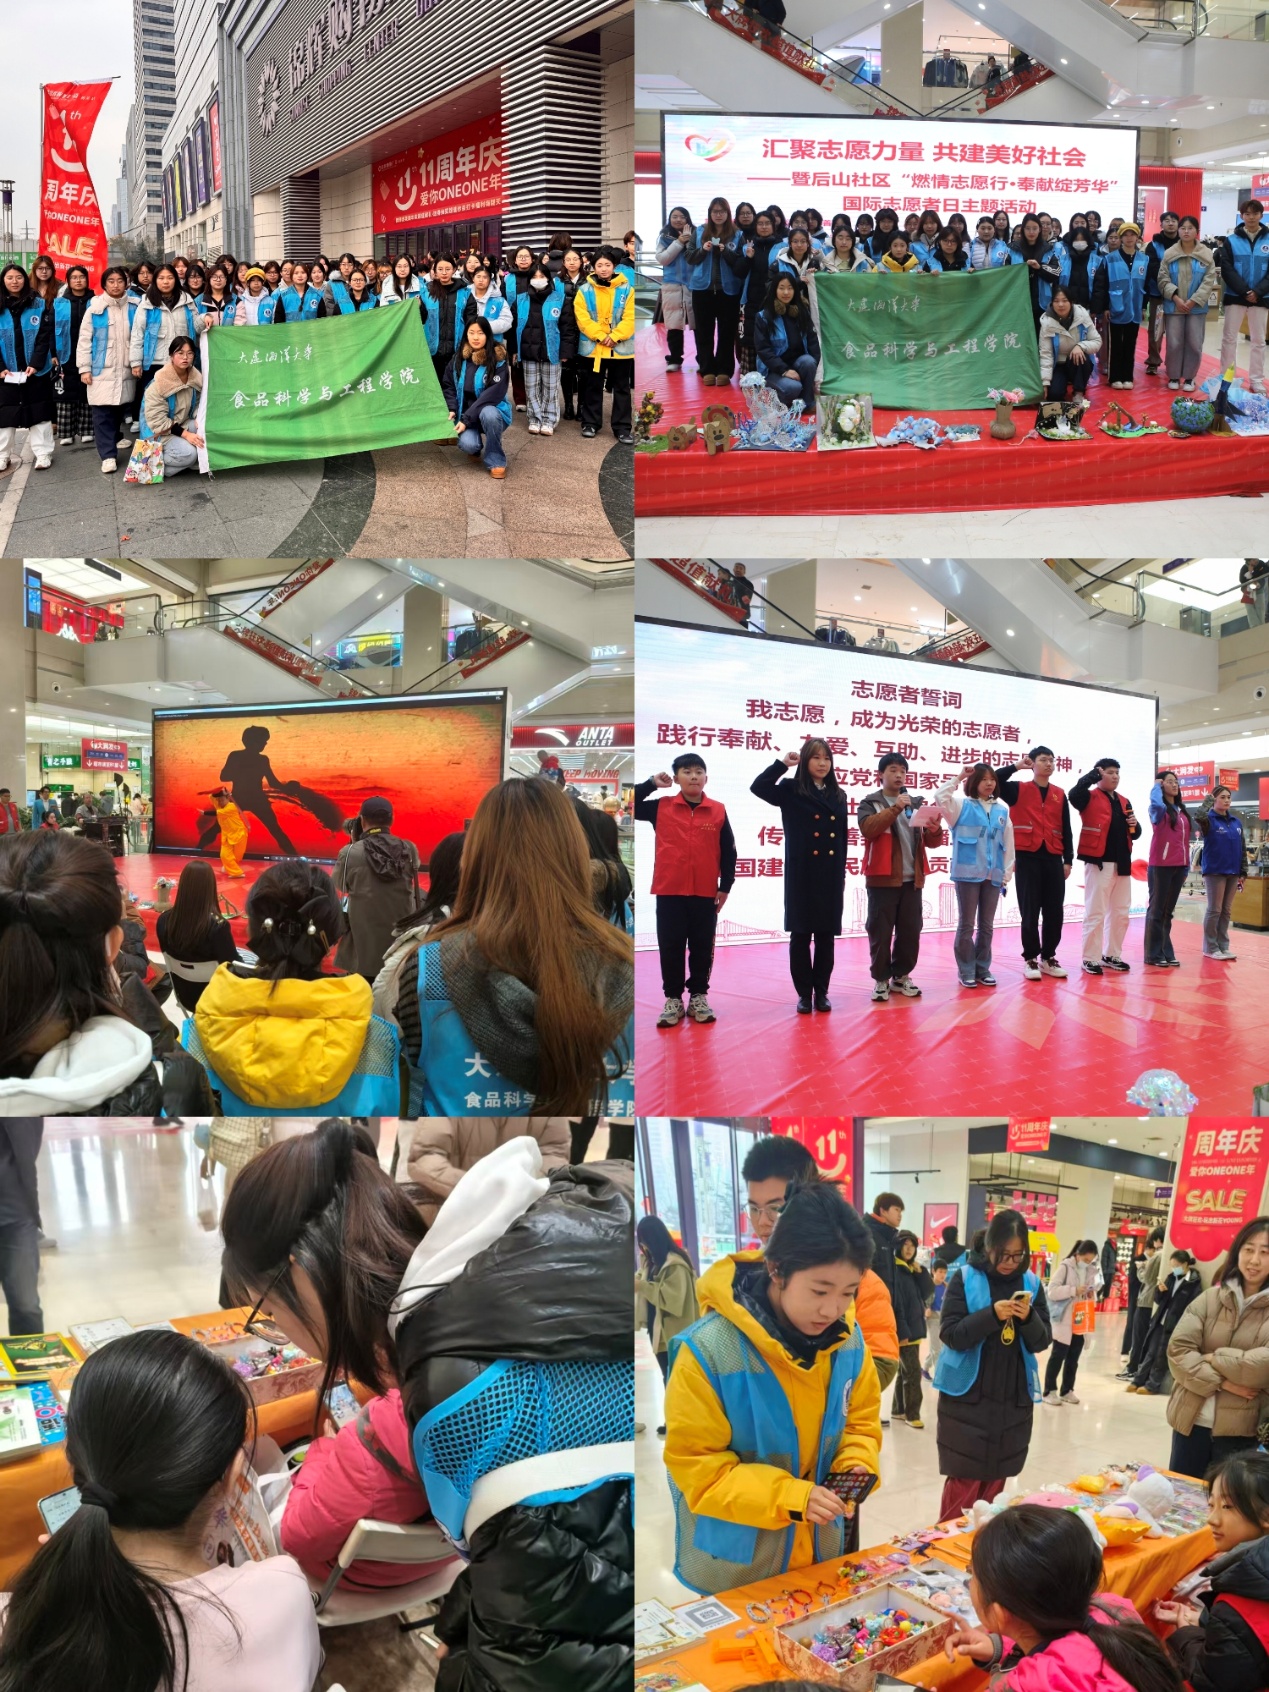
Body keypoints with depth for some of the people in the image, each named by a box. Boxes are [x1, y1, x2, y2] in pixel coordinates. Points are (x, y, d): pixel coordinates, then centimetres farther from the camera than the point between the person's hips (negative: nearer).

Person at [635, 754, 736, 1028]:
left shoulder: (718, 811, 1)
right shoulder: (661, 808, 2)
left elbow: (728, 851, 6)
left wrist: (725, 886, 3)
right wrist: (651, 784, -3)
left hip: (705, 893, 0)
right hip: (669, 892, 0)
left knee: (702, 948, 8)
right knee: (671, 948, 5)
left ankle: (698, 997, 19)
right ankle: (673, 999, 14)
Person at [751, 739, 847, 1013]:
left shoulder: (838, 796, 11)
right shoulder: (791, 790, -1)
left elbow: (842, 838, 12)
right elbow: (758, 787, -18)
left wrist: (842, 875, 8)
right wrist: (783, 763, -13)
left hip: (830, 876, 3)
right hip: (801, 874, -3)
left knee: (826, 935, 6)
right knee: (801, 934, 1)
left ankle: (821, 991, 15)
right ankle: (804, 993, 9)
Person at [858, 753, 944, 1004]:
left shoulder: (915, 804, 16)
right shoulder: (870, 803, 2)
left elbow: (930, 841, 12)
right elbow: (868, 828, -19)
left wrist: (935, 830, -10)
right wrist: (895, 808, -25)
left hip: (912, 879, 5)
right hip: (883, 879, -4)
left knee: (910, 931, 7)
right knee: (881, 932, -2)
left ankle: (901, 976, 20)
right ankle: (881, 979, 8)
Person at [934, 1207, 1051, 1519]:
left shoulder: (1031, 1283, 4)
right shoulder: (965, 1278, -7)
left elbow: (1042, 1341, 3)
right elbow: (950, 1334, -13)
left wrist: (1028, 1318, -17)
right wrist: (992, 1314, -26)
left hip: (1014, 1399, 4)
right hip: (967, 1396, -4)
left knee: (996, 1481, 10)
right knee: (964, 1481, -1)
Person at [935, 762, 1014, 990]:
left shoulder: (1002, 810, 9)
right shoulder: (962, 805, 0)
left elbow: (1008, 844, 11)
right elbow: (940, 798, -19)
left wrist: (1007, 874, 7)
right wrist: (958, 778, -11)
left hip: (993, 876, 4)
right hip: (967, 873, -4)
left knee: (986, 925, 11)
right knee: (967, 924, 2)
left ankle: (983, 969, 21)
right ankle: (966, 971, 10)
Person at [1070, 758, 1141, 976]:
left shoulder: (1123, 802, 16)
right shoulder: (1090, 797, -3)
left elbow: (1135, 834, 21)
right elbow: (1074, 794, -28)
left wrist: (1135, 826, -2)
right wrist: (1094, 775, -16)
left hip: (1122, 864, 7)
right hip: (1098, 862, -7)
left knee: (1120, 913, 12)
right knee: (1095, 913, -5)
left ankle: (1111, 955, 23)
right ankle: (1090, 959, 1)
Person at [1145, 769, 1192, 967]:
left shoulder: (1182, 811, 15)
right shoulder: (1159, 810, -7)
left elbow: (1185, 839, 17)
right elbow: (1157, 805, -32)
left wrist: (1187, 865, 13)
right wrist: (1156, 786, -13)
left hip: (1179, 865, 7)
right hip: (1161, 865, -7)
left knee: (1168, 910, 11)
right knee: (1157, 910, -1)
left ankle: (1167, 953, 15)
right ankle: (1154, 954, 3)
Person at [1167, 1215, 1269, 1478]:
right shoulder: (1210, 1298, 3)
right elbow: (1178, 1350, -5)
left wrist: (1214, 1359, -12)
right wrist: (1222, 1382, -16)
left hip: (1241, 1431, -2)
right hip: (1192, 1421, 2)